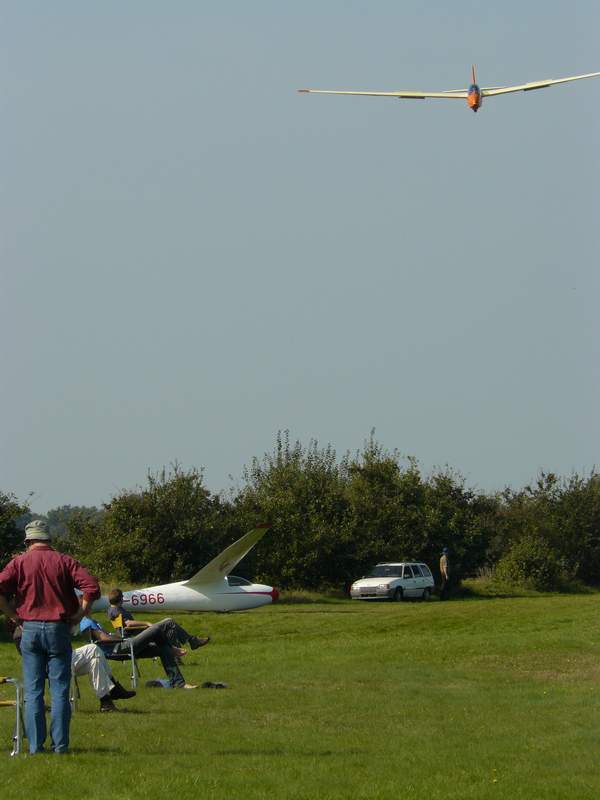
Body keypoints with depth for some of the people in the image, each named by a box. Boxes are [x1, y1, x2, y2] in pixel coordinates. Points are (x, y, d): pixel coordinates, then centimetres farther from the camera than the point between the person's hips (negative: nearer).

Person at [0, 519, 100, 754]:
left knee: (32, 691, 3)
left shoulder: (19, 563, 3)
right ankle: (60, 744, 0)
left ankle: (35, 744, 1)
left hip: (30, 629, 0)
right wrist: (77, 615, 0)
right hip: (59, 629, 0)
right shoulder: (64, 561, 4)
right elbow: (92, 587, -8)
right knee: (60, 691, 2)